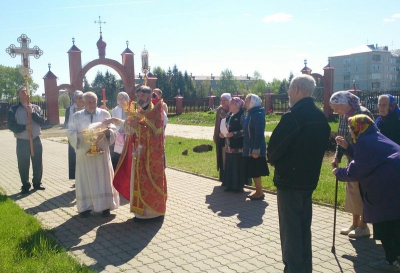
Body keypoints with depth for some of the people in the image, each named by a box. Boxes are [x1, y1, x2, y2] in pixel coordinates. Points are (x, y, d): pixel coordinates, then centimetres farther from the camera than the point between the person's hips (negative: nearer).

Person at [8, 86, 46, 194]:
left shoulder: (36, 107, 5)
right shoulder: (14, 109, -3)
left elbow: (42, 121, -4)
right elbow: (11, 125, -7)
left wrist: (32, 113, -16)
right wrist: (24, 127, -19)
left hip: (36, 140, 2)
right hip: (22, 142, -2)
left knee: (38, 164, 9)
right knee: (23, 165, 3)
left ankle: (37, 183, 26)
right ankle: (25, 186, 18)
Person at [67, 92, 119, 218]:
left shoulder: (105, 114, 6)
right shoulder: (76, 116, 6)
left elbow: (113, 130, 3)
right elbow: (71, 134, -1)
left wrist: (108, 131, -19)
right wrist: (81, 134, -20)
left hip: (101, 151, 0)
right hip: (84, 152, 0)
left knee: (103, 177, 3)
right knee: (85, 179, 2)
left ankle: (104, 205, 11)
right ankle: (86, 206, 11)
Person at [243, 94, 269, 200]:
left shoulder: (258, 115, -16)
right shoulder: (250, 114, 12)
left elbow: (259, 134, -21)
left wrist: (256, 150, -24)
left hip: (254, 149, -9)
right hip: (249, 149, 9)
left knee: (255, 173, -1)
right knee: (253, 172, 14)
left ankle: (260, 193, 10)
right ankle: (258, 191, 23)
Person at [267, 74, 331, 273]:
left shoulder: (292, 116, -19)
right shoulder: (320, 117, 7)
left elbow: (274, 146, -17)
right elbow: (322, 145, 12)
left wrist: (272, 159, 3)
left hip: (289, 179, -8)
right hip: (310, 178, 8)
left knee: (290, 228, 2)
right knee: (304, 226, 18)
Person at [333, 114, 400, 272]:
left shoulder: (364, 142, -11)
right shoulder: (375, 138, 20)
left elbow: (357, 170, -12)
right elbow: (365, 160, 27)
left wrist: (339, 173, 4)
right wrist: (347, 146, 21)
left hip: (387, 188, -11)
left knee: (384, 225, 0)